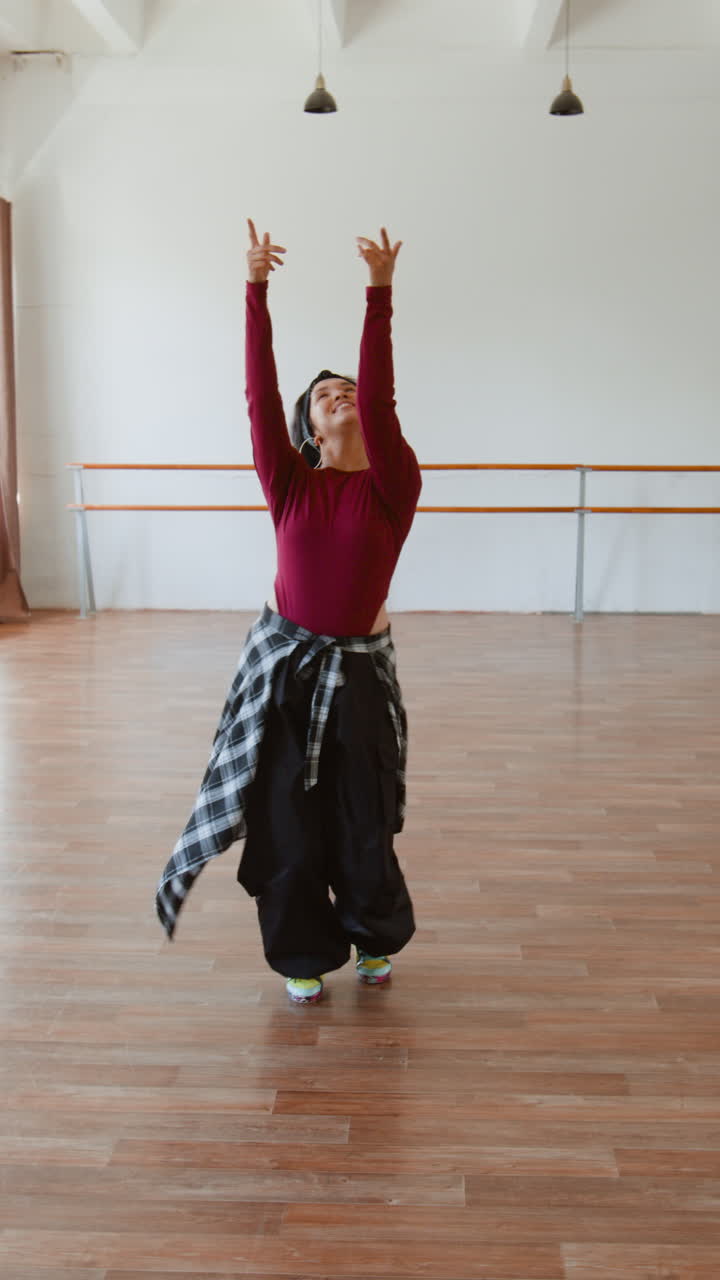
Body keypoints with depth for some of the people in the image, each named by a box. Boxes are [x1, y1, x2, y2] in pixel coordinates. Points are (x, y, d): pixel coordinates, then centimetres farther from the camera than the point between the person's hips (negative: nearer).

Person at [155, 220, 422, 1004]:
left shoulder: (392, 485, -6)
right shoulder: (290, 485, -2)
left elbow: (379, 399, -18)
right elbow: (259, 398, -10)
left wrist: (380, 294, -24)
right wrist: (255, 291, -16)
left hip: (359, 668, -1)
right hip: (284, 661, 1)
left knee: (363, 817, 10)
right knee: (288, 815, 8)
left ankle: (376, 937, 37)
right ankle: (303, 955, 28)